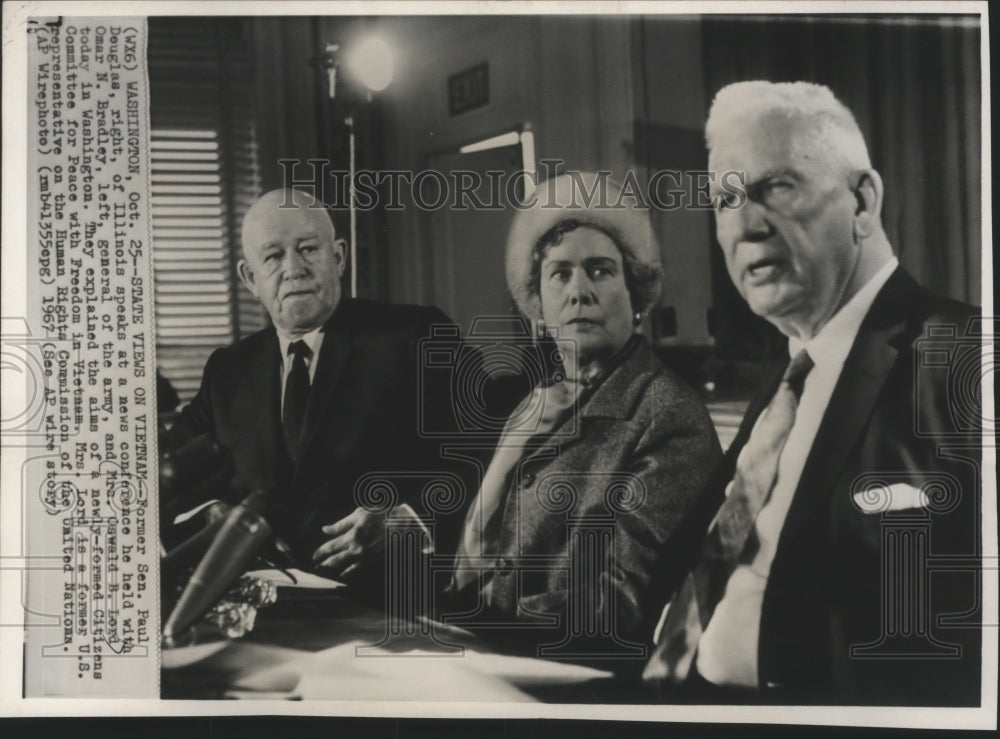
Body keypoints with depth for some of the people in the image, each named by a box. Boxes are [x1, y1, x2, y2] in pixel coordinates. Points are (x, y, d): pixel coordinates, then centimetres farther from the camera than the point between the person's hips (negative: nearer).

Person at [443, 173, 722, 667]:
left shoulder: (668, 417, -10)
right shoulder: (534, 408, 13)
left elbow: (617, 604, -15)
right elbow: (475, 558, 13)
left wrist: (477, 609, -13)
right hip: (474, 642, 6)